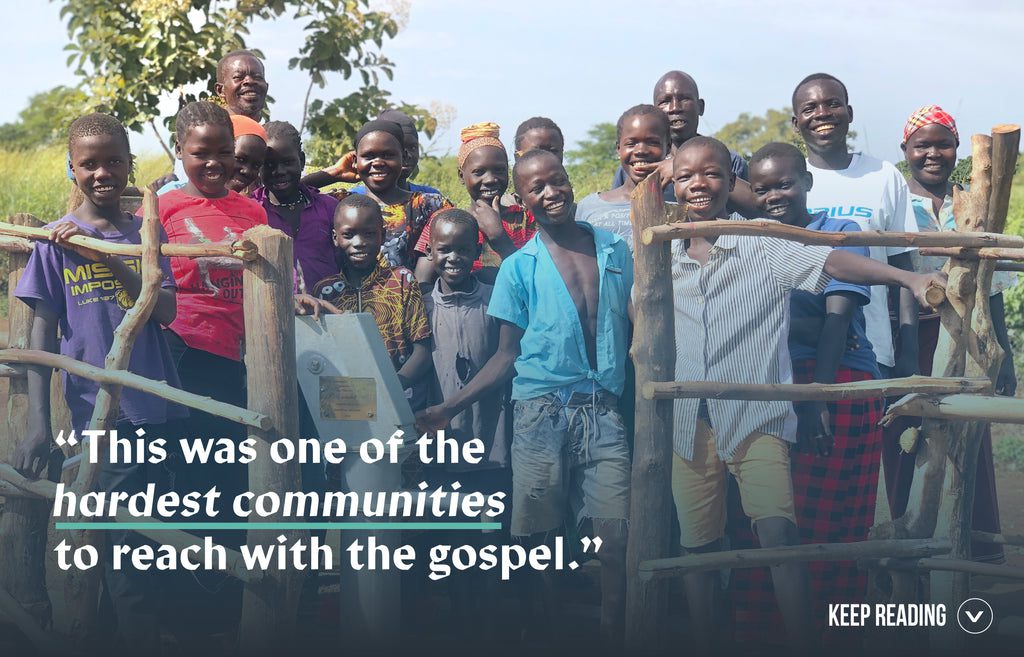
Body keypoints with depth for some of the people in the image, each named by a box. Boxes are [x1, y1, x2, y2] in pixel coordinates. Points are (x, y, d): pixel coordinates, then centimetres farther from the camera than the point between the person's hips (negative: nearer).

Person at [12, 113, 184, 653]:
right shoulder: (56, 241, 0)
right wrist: (37, 423, -8)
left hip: (161, 409, 3)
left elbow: (167, 311, -5)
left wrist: (104, 257, -16)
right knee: (128, 548, -3)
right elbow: (42, 335, -1)